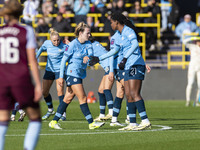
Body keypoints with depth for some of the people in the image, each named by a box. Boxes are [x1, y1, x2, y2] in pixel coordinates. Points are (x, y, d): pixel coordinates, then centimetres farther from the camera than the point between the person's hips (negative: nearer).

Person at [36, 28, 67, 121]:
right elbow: (41, 49, 17)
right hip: (49, 70, 5)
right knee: (44, 92, 7)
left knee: (60, 90, -19)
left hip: (59, 70, -5)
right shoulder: (47, 43, -4)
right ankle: (50, 110, 29)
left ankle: (63, 113, -13)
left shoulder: (63, 47, -18)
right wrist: (35, 58, 20)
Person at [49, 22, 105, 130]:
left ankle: (54, 121, 14)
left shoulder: (88, 44, 8)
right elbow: (63, 60, -10)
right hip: (72, 73, -8)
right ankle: (91, 123, -7)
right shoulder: (72, 45, -12)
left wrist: (87, 57, -31)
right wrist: (61, 76, -12)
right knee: (82, 98, -8)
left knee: (68, 99, 9)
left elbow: (90, 53, -7)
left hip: (80, 74, 8)